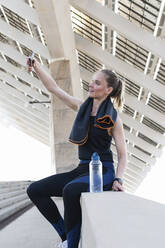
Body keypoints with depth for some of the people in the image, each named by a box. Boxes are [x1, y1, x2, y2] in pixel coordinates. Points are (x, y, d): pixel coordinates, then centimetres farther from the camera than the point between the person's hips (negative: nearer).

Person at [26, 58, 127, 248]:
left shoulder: (113, 119, -5)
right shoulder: (82, 107, 10)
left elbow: (122, 155, -4)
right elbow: (54, 88, 13)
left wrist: (118, 179, -19)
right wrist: (37, 67, 2)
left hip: (103, 171, -6)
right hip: (82, 168, 7)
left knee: (70, 190, -37)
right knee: (35, 190, -5)